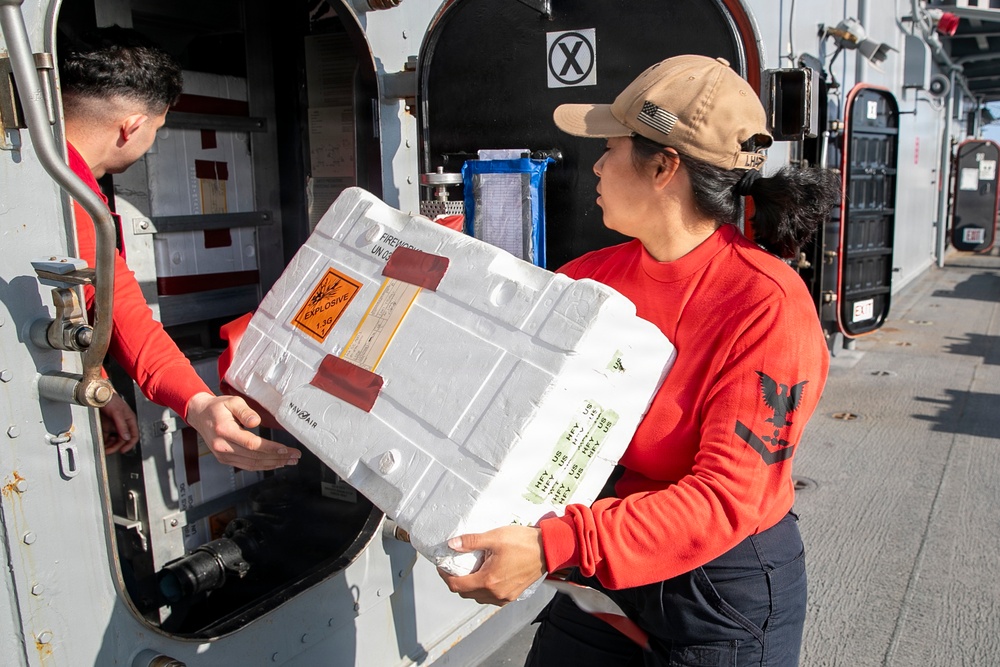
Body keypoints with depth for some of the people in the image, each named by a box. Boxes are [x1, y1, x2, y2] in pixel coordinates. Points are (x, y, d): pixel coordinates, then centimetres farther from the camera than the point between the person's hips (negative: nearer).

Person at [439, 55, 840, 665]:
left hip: (727, 589, -5)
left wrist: (553, 548, -37)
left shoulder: (768, 305, -23)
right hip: (605, 564, 5)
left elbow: (723, 500, -28)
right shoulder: (602, 274, -4)